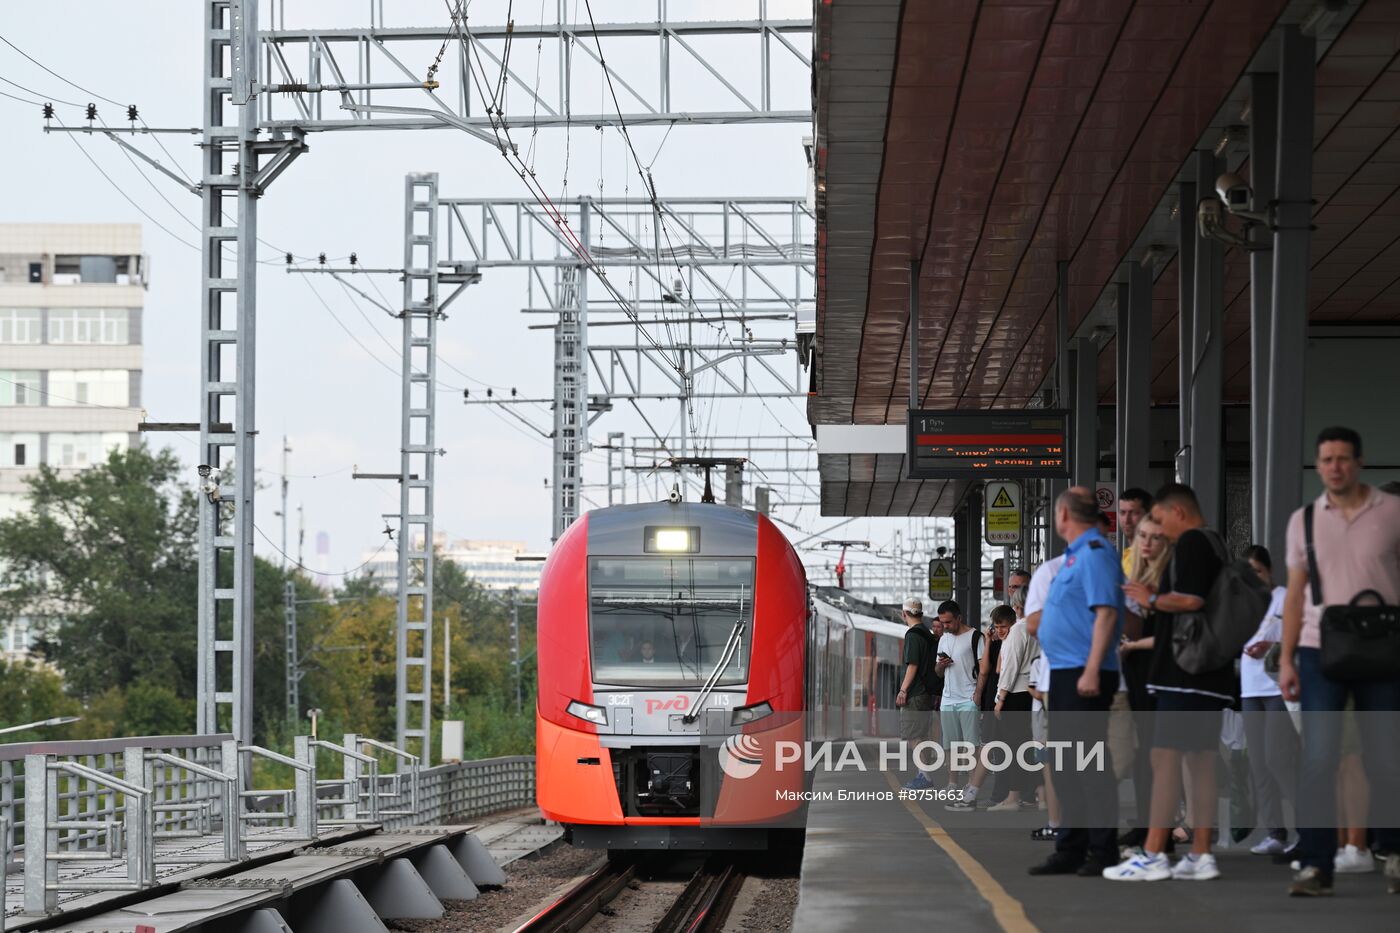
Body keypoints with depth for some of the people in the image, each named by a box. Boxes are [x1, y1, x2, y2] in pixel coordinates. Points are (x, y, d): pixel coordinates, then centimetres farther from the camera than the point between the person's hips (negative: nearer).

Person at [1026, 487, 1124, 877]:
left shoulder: (1095, 554, -13)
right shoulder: (1076, 555, 18)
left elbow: (1106, 613, -21)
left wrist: (1091, 671, -26)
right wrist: (1044, 627, 34)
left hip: (1084, 676, -10)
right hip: (1065, 671, 10)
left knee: (1087, 764, -8)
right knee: (1066, 767, 12)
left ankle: (1103, 852, -5)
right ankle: (1071, 850, 17)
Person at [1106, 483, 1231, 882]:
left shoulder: (1191, 543, -10)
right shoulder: (1215, 544, 20)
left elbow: (1190, 599, -23)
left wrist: (1152, 599, -8)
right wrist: (1158, 599, 19)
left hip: (1185, 671, -10)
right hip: (1211, 673, 10)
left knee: (1165, 758, -10)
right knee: (1200, 760, 9)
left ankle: (1152, 855, -13)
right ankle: (1201, 854, 8)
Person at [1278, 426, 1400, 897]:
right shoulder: (1304, 520, 9)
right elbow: (1295, 595, 11)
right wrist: (1286, 659, 5)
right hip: (1321, 652, 1)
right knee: (1317, 761, -5)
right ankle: (1315, 866, -3)